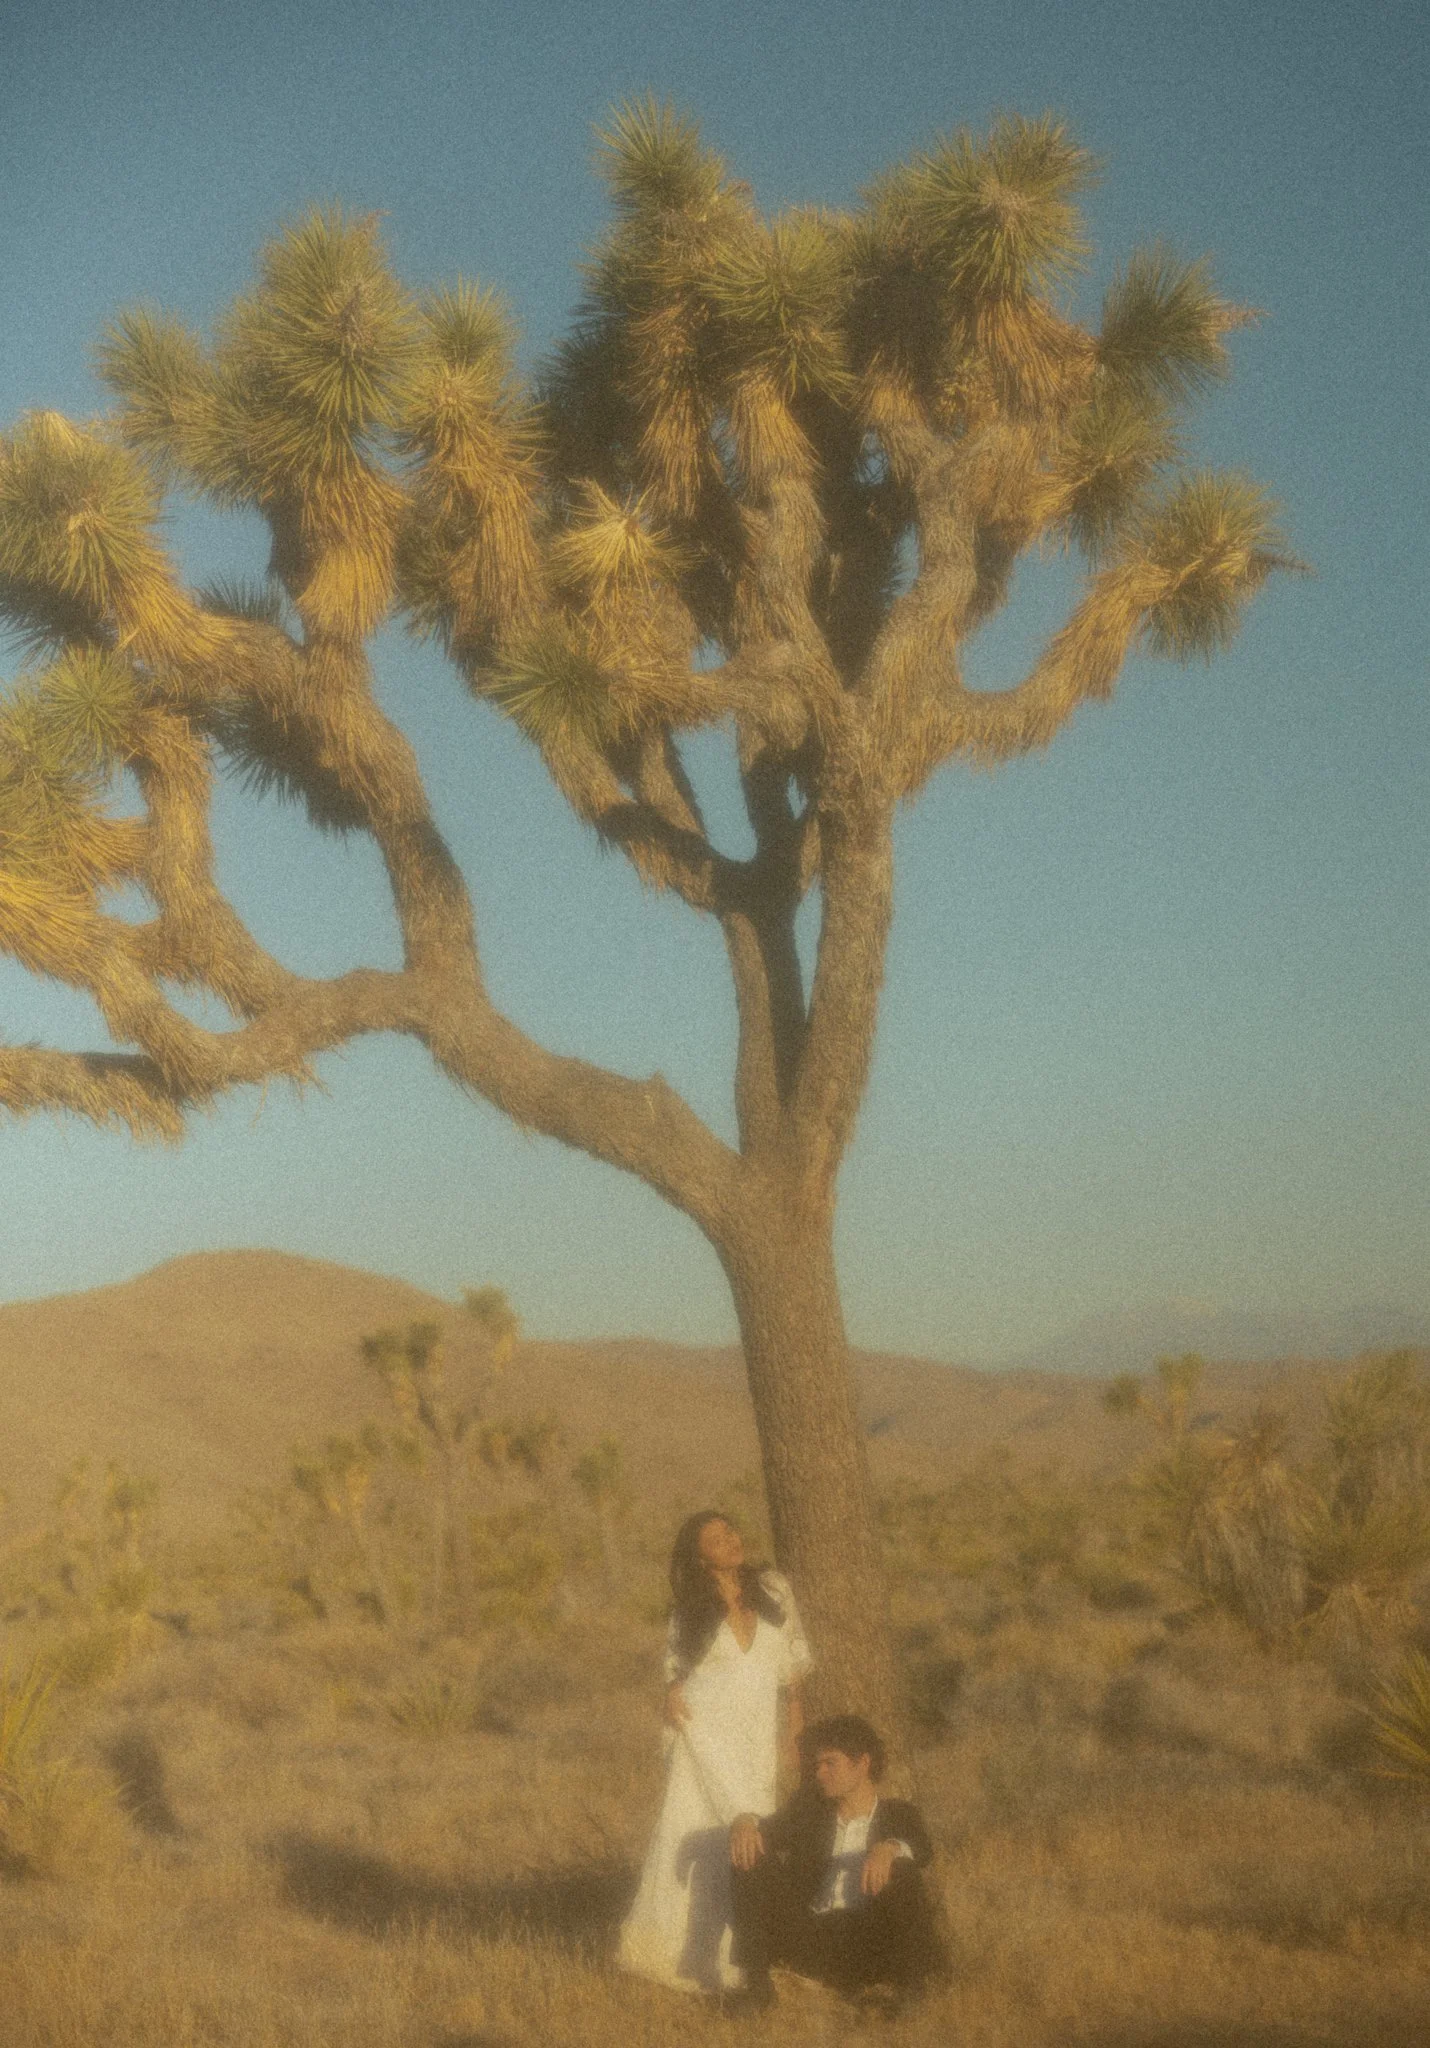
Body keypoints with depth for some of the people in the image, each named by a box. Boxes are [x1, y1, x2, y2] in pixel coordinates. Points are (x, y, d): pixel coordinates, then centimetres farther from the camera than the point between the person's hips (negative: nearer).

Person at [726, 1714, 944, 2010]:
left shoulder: (899, 1815, 10)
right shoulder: (811, 1806, 20)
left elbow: (923, 1852, -12)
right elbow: (771, 1833, 6)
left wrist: (890, 1848, -35)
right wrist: (747, 1822, -19)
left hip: (868, 1946, -3)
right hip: (809, 1940, 3)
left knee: (900, 1871, -29)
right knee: (749, 1855, -10)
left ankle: (908, 1987, -12)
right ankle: (757, 1981, -11)